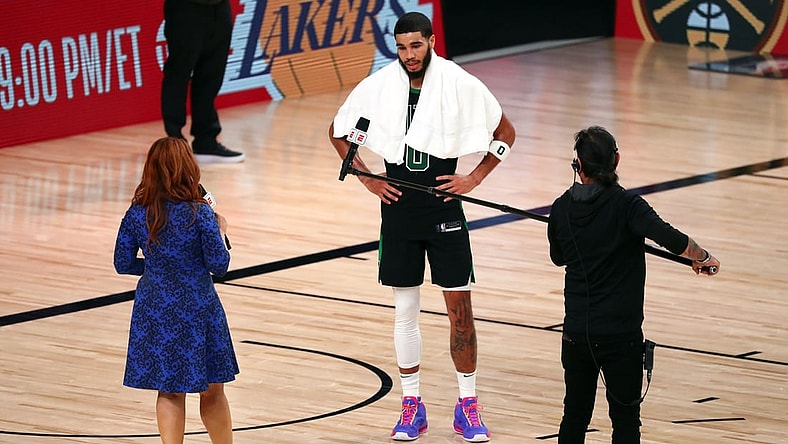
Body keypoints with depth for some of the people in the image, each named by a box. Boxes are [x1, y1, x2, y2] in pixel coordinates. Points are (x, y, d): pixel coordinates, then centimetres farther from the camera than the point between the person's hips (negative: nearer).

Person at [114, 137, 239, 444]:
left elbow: (123, 264, 1)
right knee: (212, 391, 13)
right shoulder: (199, 213, -17)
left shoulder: (137, 214, -6)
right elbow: (219, 265, -13)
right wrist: (220, 231, 4)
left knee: (169, 391, 13)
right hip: (196, 310, -3)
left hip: (154, 310, 3)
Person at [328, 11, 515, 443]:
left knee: (459, 306, -1)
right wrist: (367, 178, 3)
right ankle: (411, 405, 16)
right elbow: (337, 132, 12)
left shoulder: (461, 85, -8)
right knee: (404, 309, 6)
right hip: (398, 207, 2)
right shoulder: (377, 87, -4)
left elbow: (505, 133, 3)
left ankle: (468, 405, 9)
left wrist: (475, 178, -5)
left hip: (444, 205, -1)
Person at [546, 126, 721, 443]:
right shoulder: (626, 206, -13)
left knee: (575, 416, 14)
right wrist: (704, 258, -11)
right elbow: (671, 239, -28)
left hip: (576, 331, 4)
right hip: (621, 334, -4)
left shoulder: (561, 209, 1)